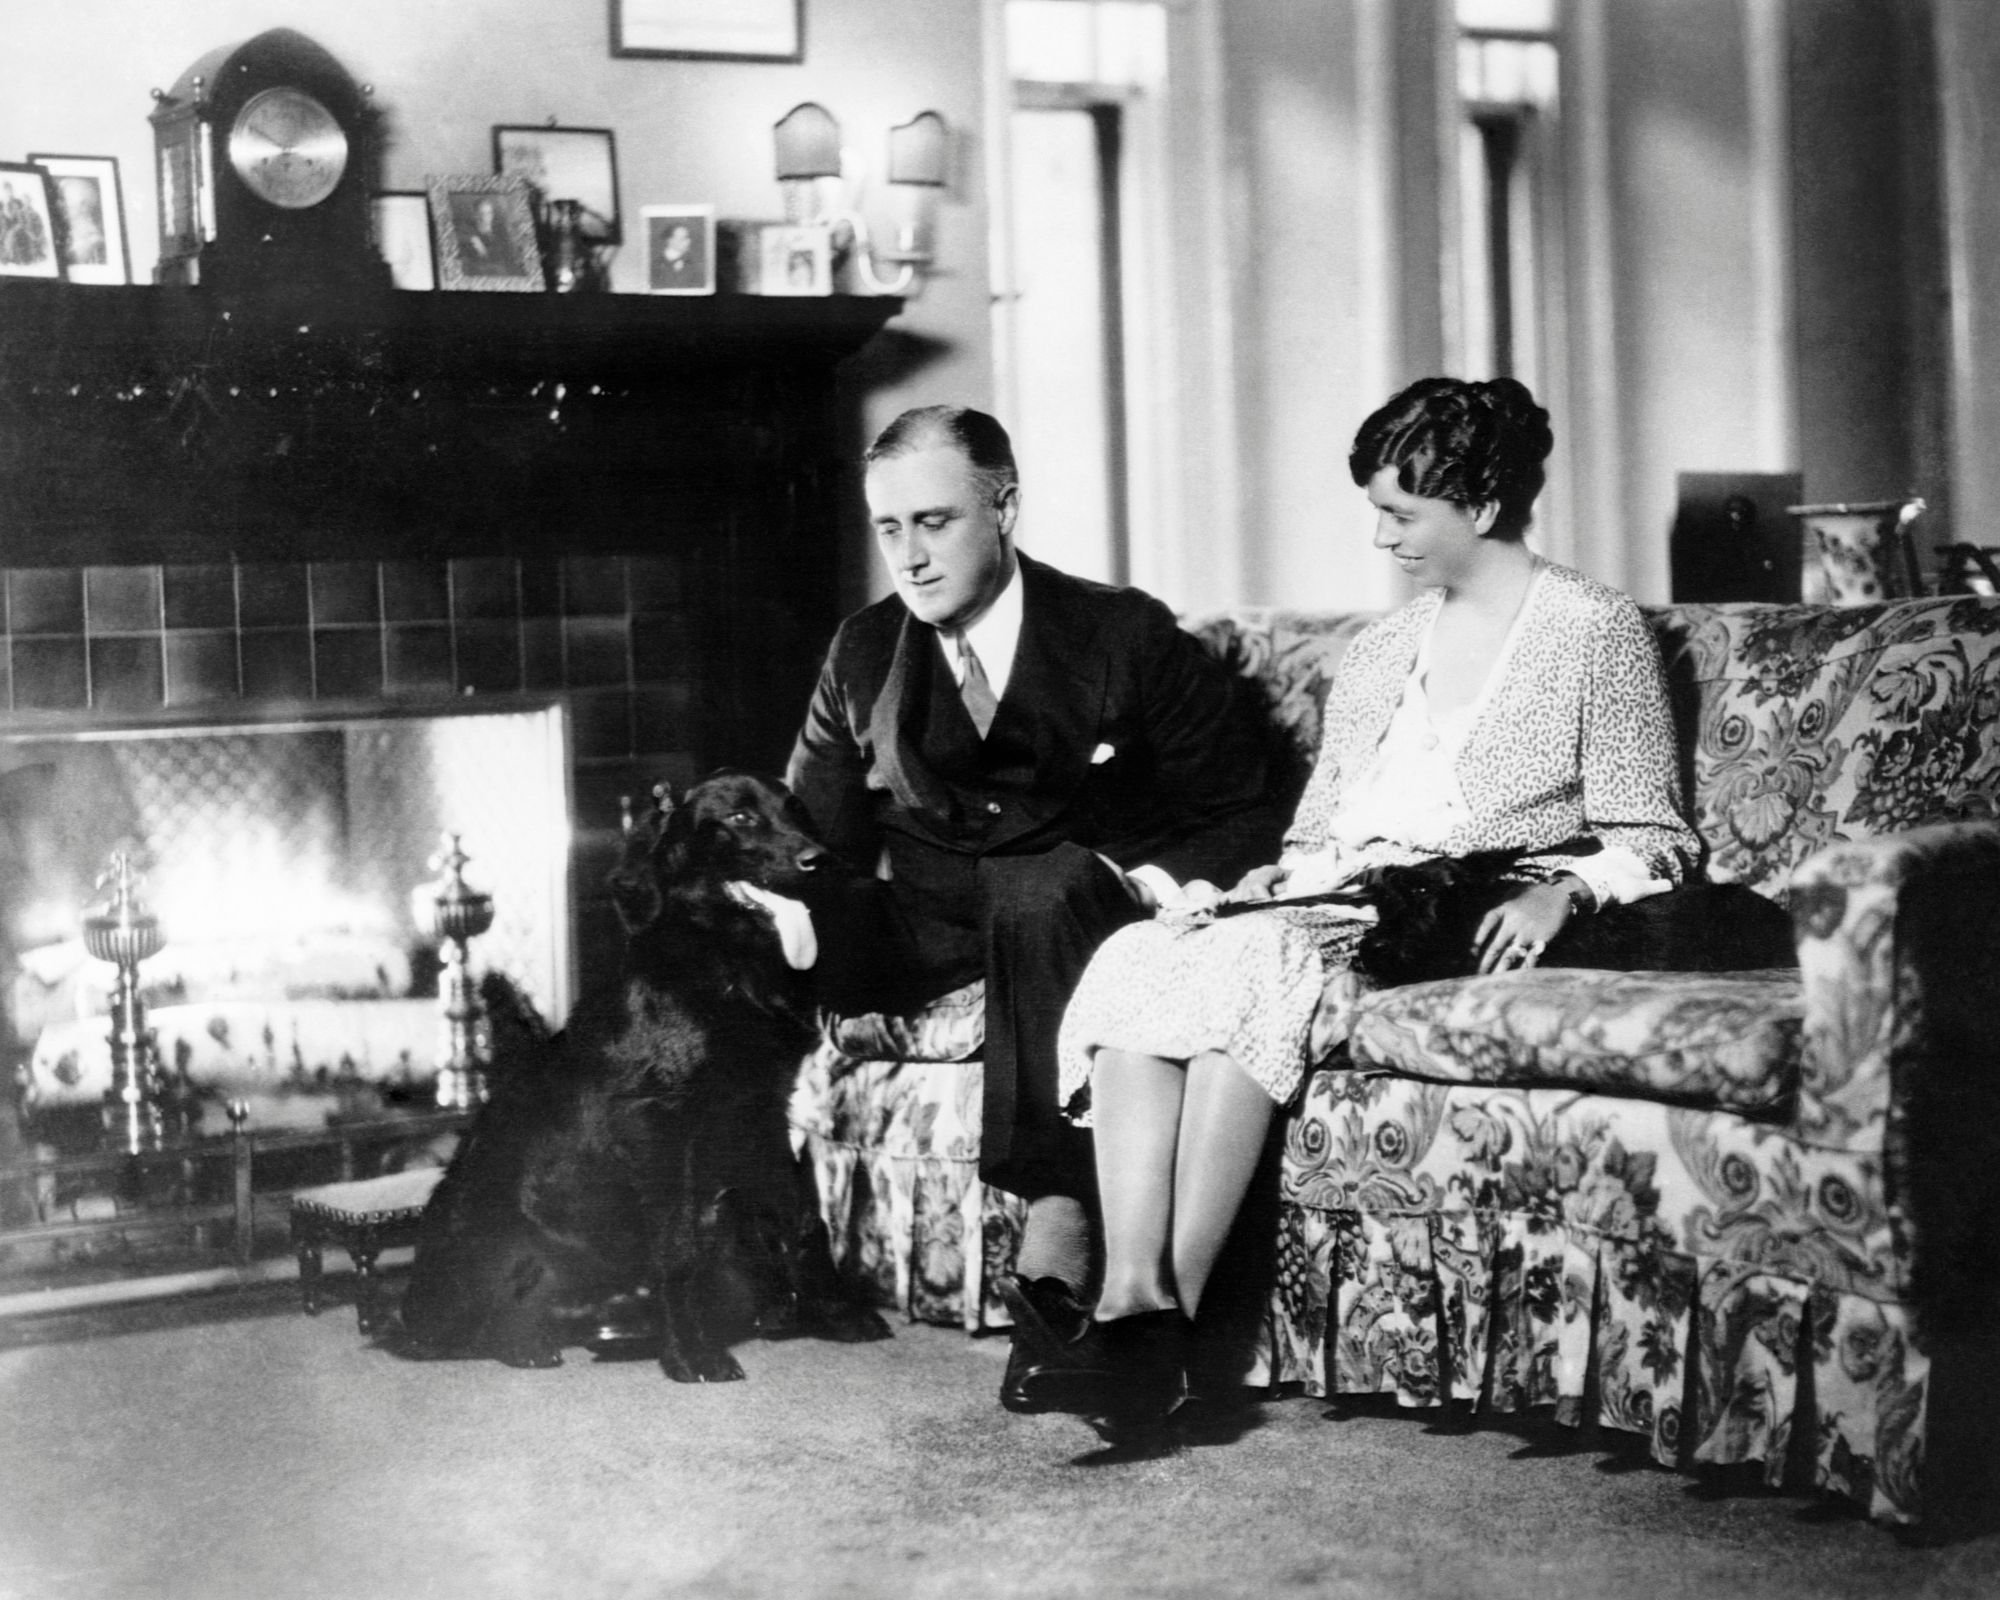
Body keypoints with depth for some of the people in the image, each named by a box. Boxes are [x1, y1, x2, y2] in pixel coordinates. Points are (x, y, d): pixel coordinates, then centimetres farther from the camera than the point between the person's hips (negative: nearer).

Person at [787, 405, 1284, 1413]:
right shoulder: (862, 655, 11)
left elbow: (1238, 821, -3)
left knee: (1048, 890, -40)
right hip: (927, 926, 4)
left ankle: (1059, 1235, -47)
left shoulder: (1125, 637, -1)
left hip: (1081, 907, -3)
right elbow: (816, 833, 12)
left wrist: (1145, 885, -22)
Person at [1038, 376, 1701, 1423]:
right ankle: (1130, 1292, -38)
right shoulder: (1379, 649, 26)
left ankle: (1170, 1311, -35)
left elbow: (1646, 837, 3)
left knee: (1250, 967, -35)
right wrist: (1273, 878, 2)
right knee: (1134, 964, -25)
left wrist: (1561, 892, -17)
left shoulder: (1596, 631, 8)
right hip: (1333, 905, 6)